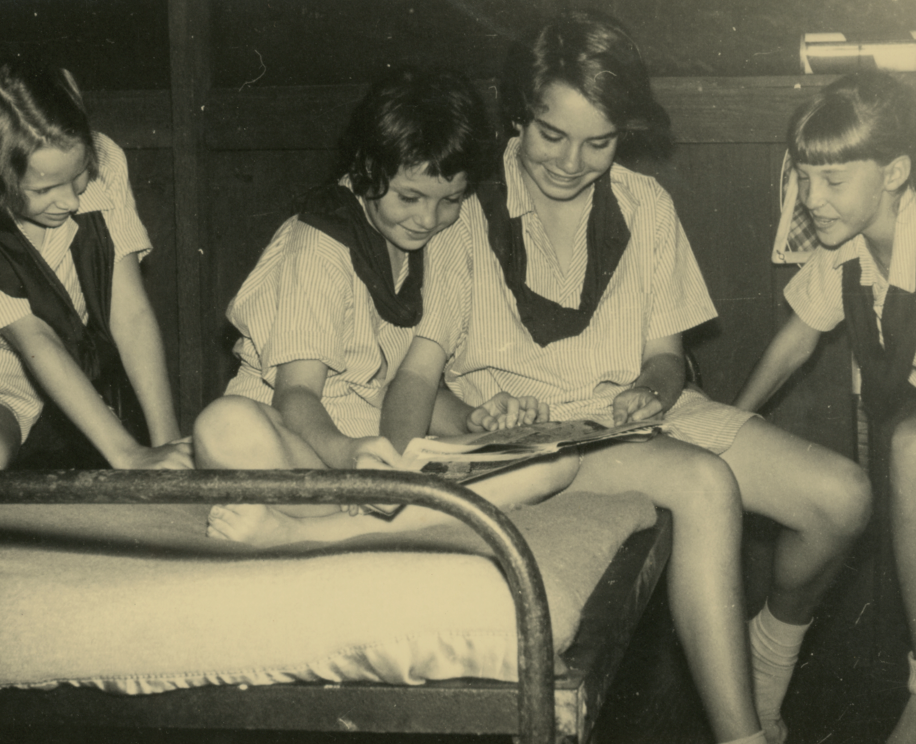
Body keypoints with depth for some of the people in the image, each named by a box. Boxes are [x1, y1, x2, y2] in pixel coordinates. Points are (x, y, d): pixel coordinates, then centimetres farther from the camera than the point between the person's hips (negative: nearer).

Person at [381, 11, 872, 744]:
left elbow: (666, 351, 13)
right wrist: (403, 463, -29)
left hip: (634, 410, 5)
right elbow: (420, 367, -8)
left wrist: (654, 388, -12)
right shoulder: (471, 211, -3)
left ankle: (769, 658, 15)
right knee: (705, 484, -34)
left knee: (842, 495, -15)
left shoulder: (645, 206, 11)